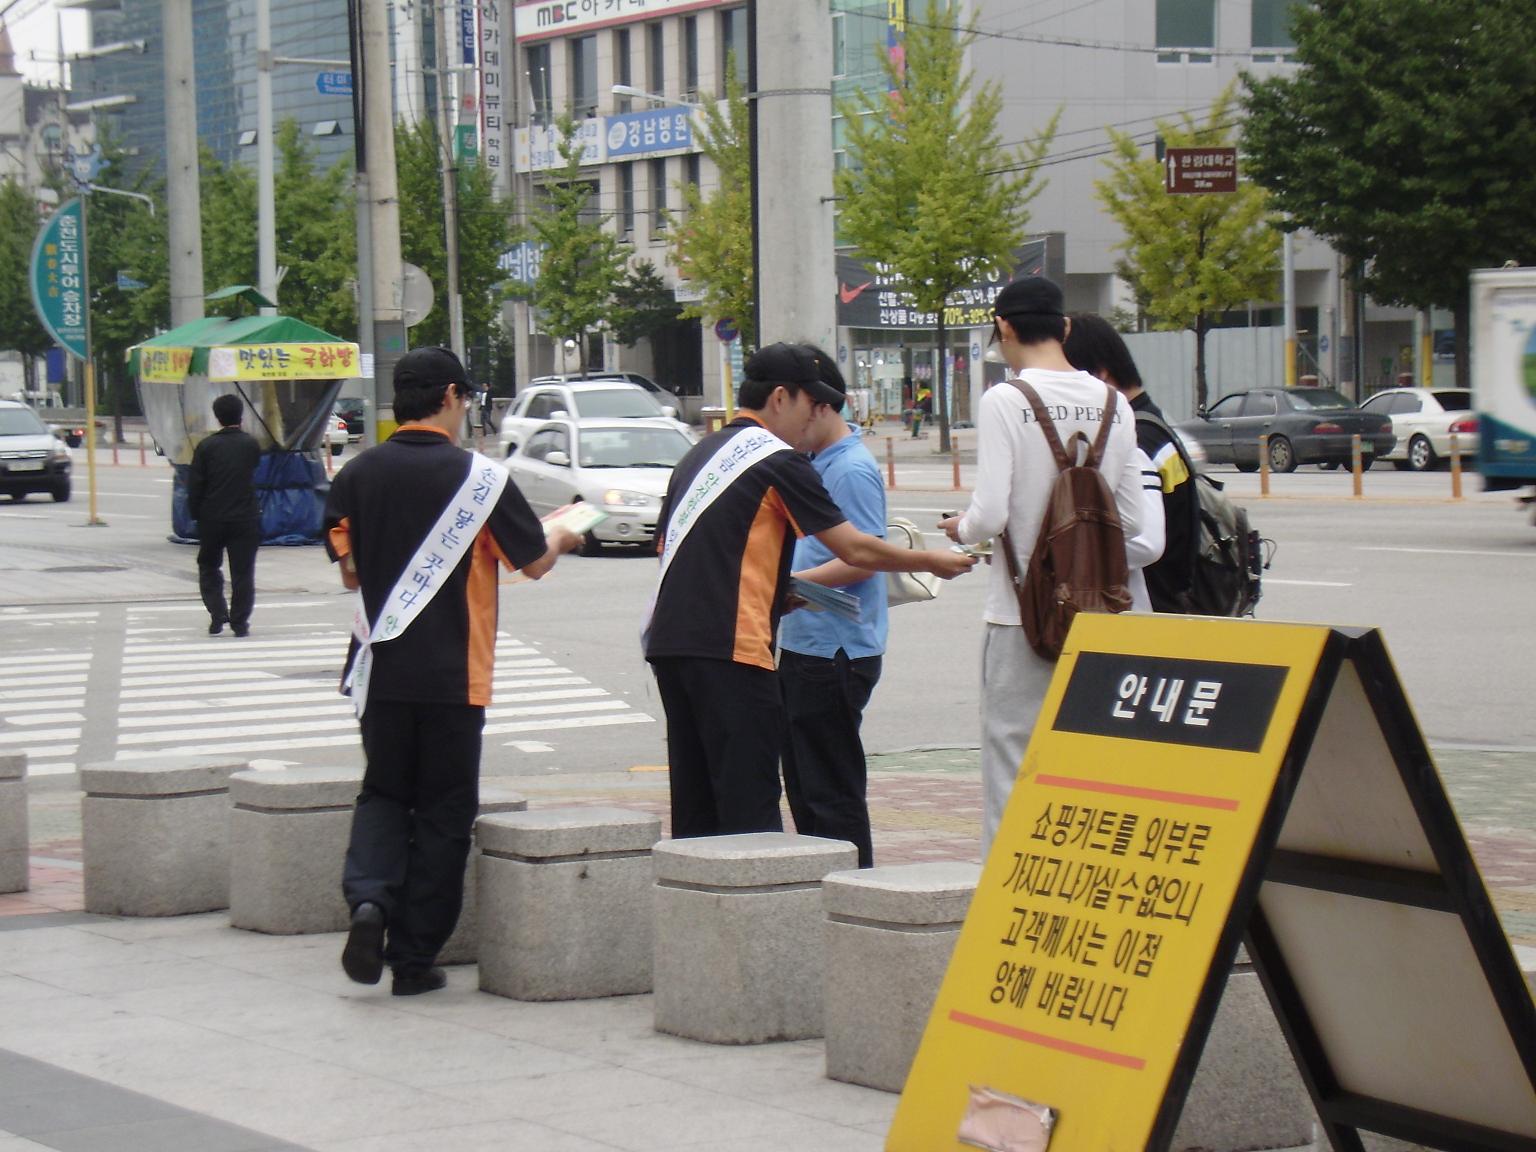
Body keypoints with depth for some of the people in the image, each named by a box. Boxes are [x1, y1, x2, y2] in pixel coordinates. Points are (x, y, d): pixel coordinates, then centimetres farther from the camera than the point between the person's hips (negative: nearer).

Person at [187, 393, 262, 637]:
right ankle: (239, 622, 4)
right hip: (245, 517, 0)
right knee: (242, 571, 6)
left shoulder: (206, 446, -5)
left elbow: (195, 484, -4)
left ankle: (217, 615, 3)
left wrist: (195, 513, 4)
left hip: (212, 518, 0)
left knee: (209, 567, 16)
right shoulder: (251, 444, -3)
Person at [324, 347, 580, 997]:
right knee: (442, 810, 7)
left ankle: (368, 897, -9)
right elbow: (535, 563, -2)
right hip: (452, 673, -3)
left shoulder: (357, 476, 0)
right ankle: (414, 958, 8)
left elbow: (349, 572, 8)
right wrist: (560, 539, 20)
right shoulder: (478, 477, -10)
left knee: (383, 791, 18)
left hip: (381, 668, 3)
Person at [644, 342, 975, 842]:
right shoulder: (778, 462, -5)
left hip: (669, 641, 8)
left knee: (695, 800, 12)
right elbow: (855, 549, -5)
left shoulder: (700, 454, 18)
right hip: (728, 650, -8)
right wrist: (931, 562, 9)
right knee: (750, 805, -7)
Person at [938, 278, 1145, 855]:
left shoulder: (1004, 401, -11)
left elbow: (990, 514, -17)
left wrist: (961, 528, 5)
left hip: (1022, 612, -5)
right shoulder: (1112, 403, 3)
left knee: (1012, 763, 2)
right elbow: (1131, 520, 5)